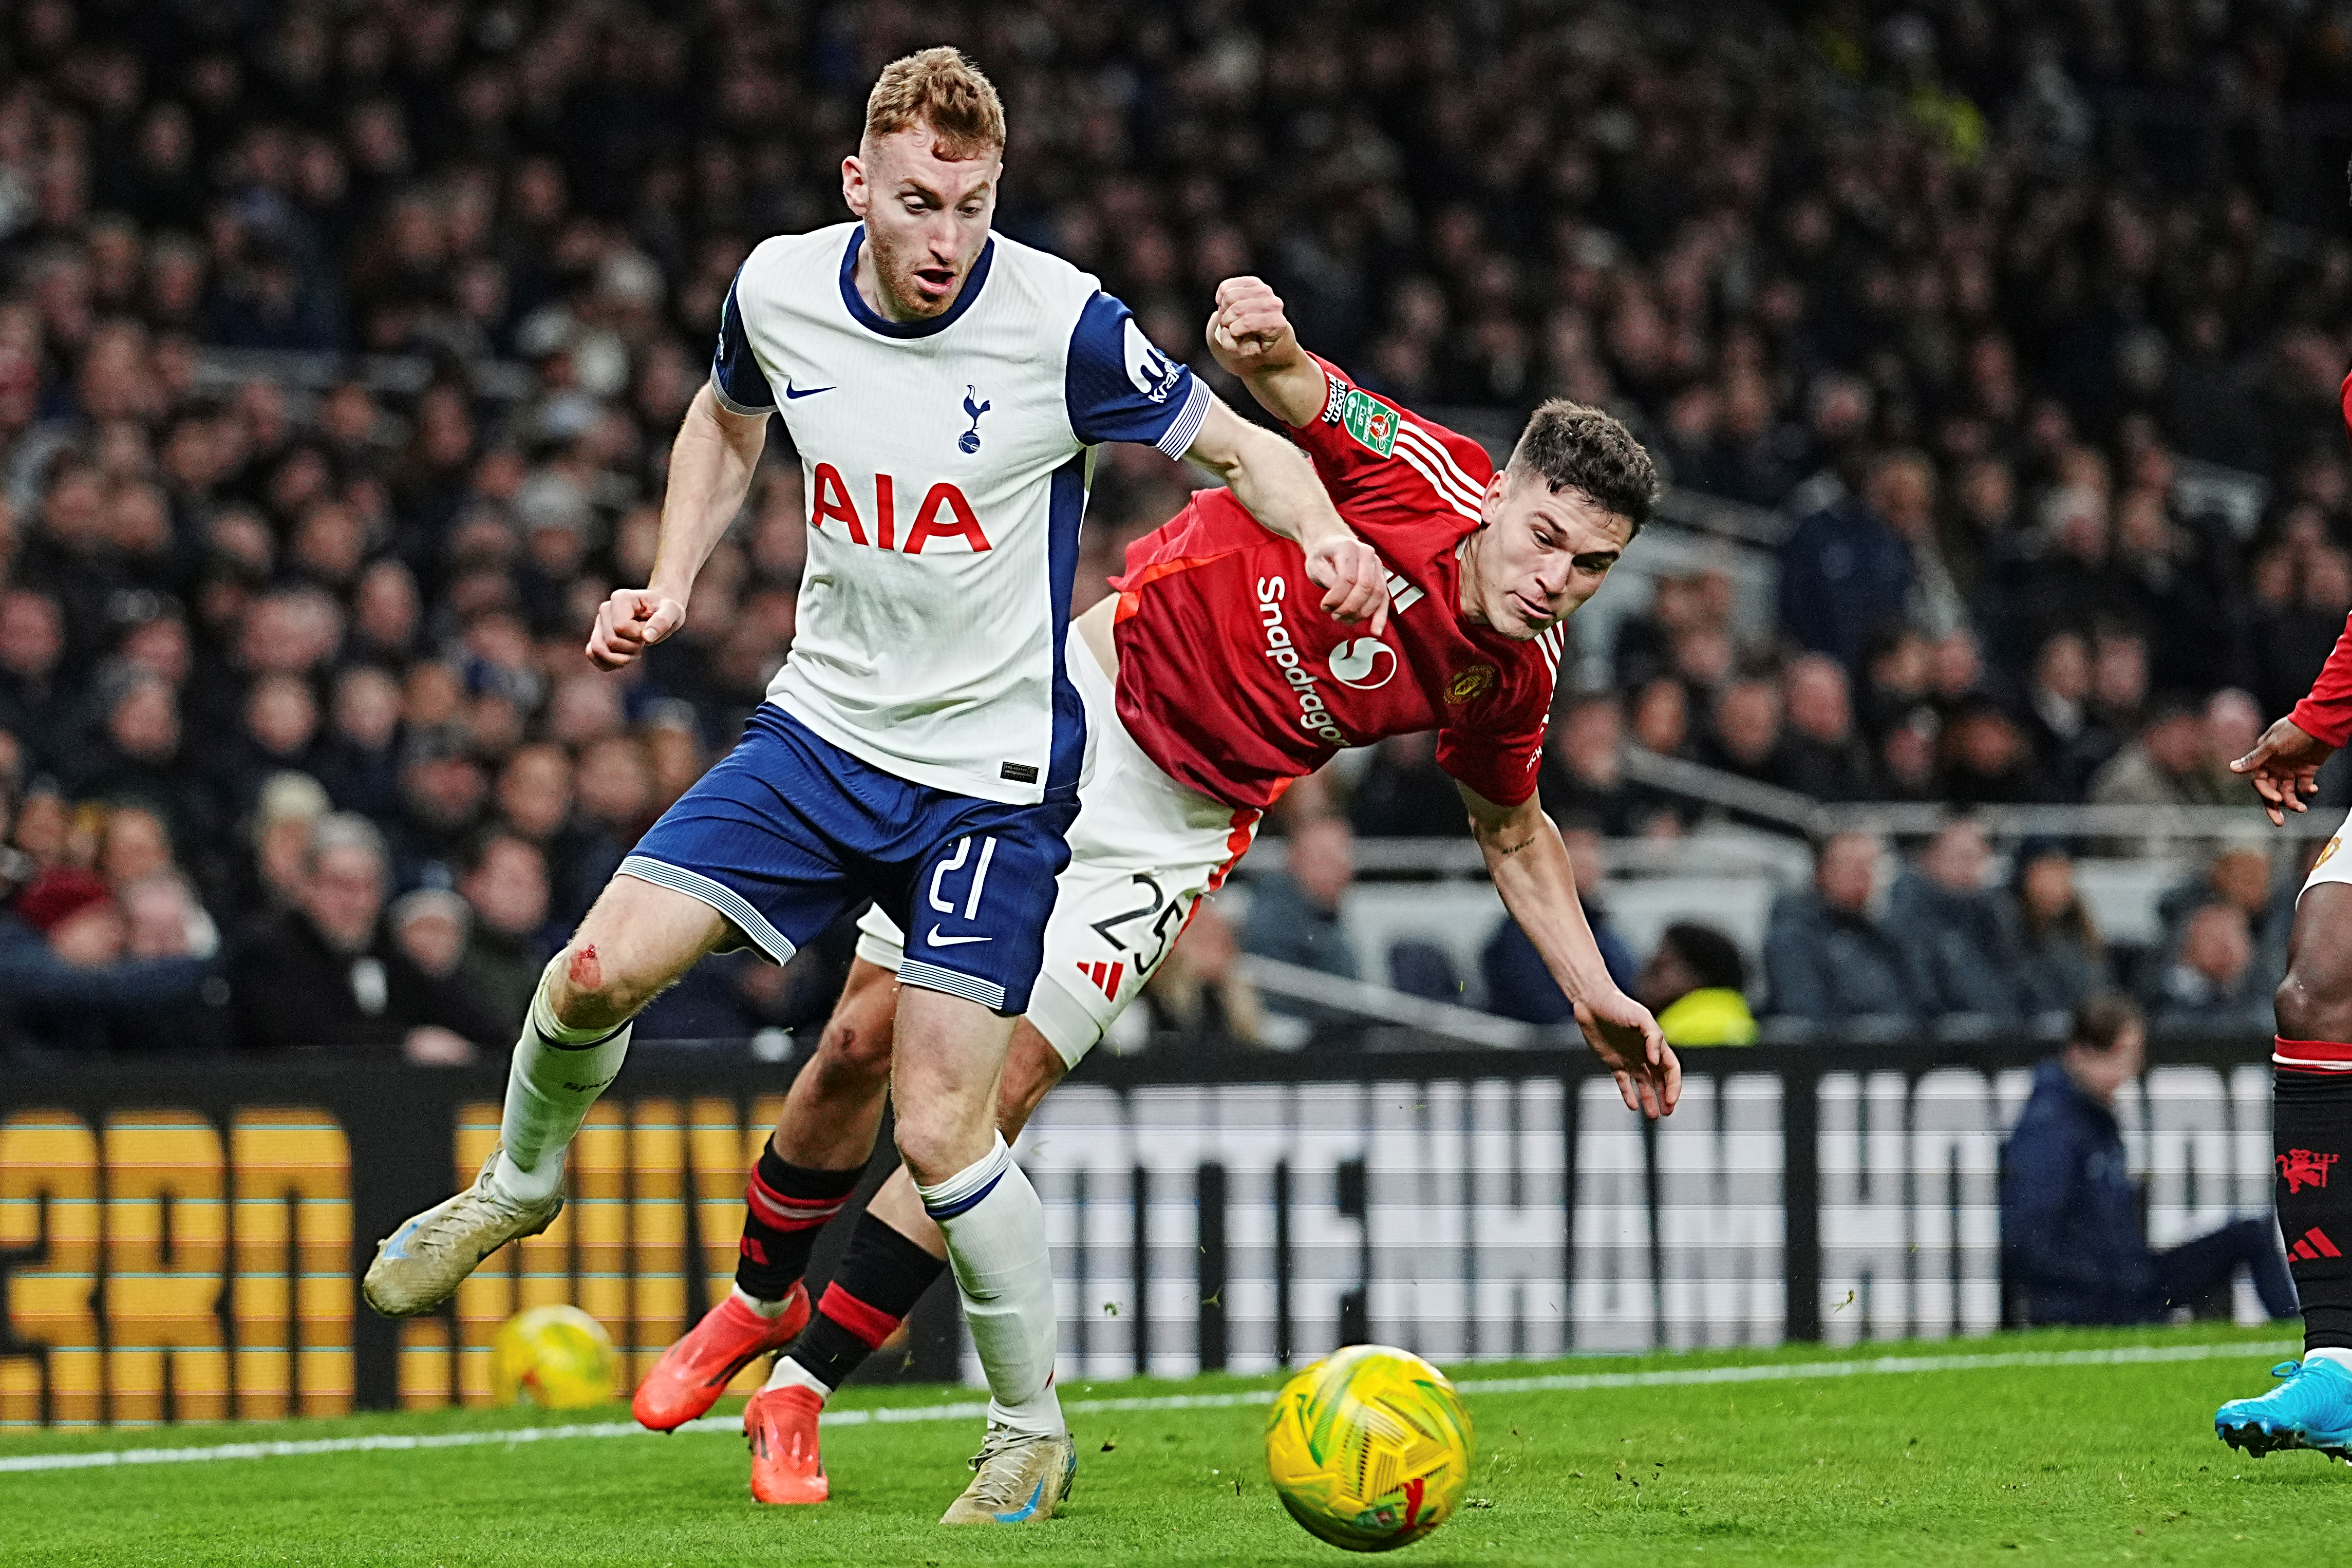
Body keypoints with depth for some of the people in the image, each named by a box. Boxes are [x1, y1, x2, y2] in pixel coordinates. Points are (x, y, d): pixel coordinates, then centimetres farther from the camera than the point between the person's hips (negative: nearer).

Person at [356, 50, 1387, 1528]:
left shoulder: (1061, 325, -19)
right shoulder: (780, 293, -5)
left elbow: (1240, 447, -9)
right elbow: (727, 422, 18)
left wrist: (1322, 533, -30)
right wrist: (672, 587, 7)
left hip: (991, 772, -4)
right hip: (823, 726, 4)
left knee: (942, 1128, -10)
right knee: (601, 968, -7)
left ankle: (1034, 1431, 10)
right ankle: (522, 1180, 27)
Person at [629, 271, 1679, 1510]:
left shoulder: (1512, 680, -6)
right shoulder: (1419, 478, -18)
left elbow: (1512, 829, 13)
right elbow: (1297, 389, -23)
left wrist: (1595, 996, 7)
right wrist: (1263, 342, -48)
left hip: (1172, 826, 2)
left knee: (991, 1098, -11)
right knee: (860, 1045, 1)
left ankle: (802, 1386, 3)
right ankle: (754, 1309, 28)